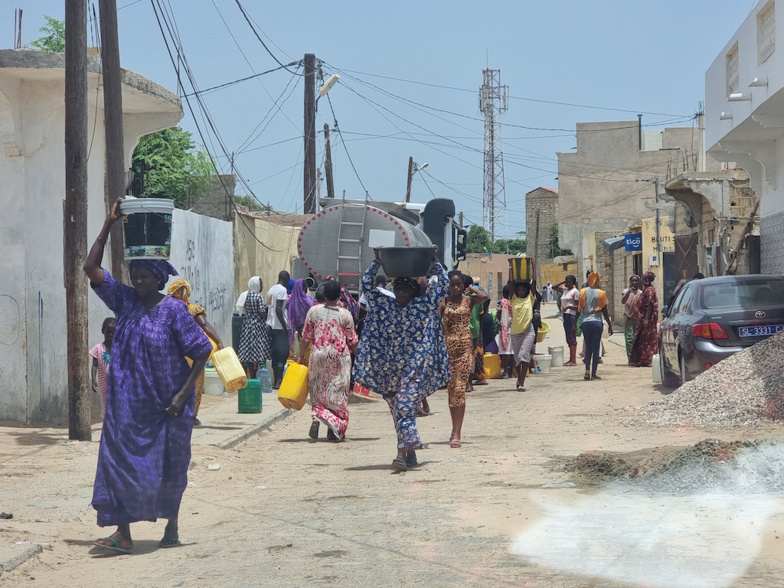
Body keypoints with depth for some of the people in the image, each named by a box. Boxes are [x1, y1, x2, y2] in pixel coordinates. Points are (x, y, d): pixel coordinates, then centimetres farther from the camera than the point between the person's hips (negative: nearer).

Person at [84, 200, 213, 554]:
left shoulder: (174, 310, -9)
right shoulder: (125, 301, 3)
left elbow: (202, 352, -8)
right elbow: (91, 268, 0)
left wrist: (183, 394, -13)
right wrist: (109, 224, -5)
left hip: (166, 406, -3)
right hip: (129, 403, 3)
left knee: (169, 468, 9)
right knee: (121, 461, -4)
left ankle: (171, 525, 26)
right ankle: (123, 533, -3)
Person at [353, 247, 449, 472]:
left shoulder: (425, 304, 4)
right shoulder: (385, 306, 11)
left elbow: (443, 285, 2)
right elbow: (367, 285, 12)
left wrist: (435, 262, 2)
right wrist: (377, 262, 8)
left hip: (416, 369, -4)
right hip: (390, 369, 4)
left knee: (405, 406, -15)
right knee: (399, 410, 6)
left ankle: (403, 452, -19)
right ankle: (410, 451, 15)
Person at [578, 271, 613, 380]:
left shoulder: (583, 292, 1)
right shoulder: (601, 293, -2)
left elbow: (579, 308, 0)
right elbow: (605, 311, 0)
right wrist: (610, 325, 8)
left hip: (586, 322, 1)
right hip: (597, 322, -1)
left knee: (588, 347, 12)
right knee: (596, 348, 3)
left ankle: (587, 370, -2)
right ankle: (593, 373, 1)